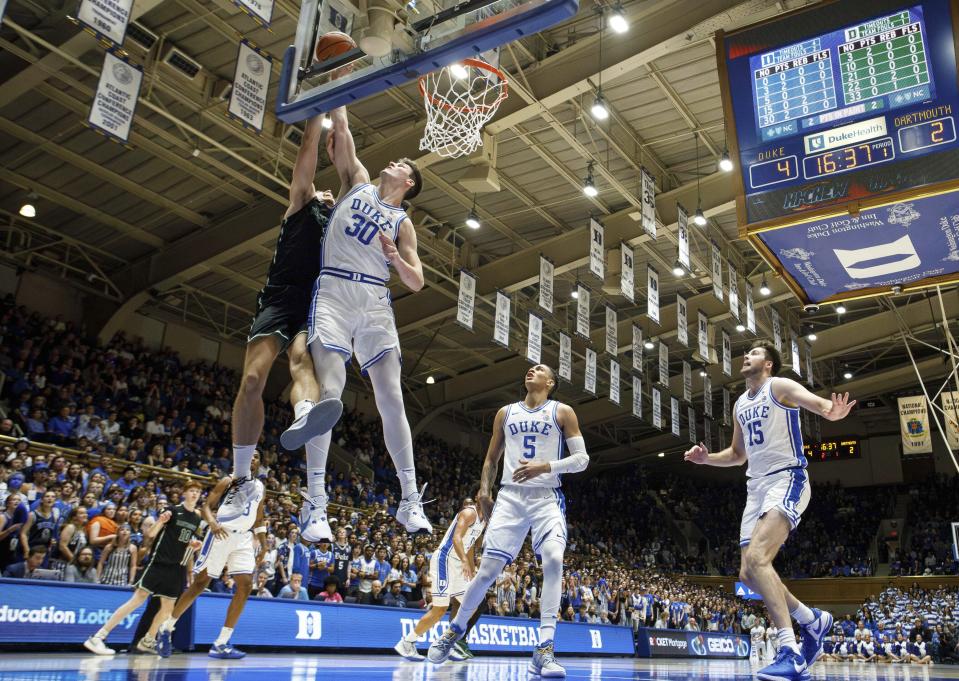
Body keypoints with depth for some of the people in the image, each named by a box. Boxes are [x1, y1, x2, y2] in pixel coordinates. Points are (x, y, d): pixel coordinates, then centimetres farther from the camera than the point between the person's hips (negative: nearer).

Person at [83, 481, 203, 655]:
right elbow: (151, 534, -8)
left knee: (168, 608, 6)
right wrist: (160, 521, -26)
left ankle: (146, 642, 23)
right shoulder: (173, 510, -6)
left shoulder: (197, 518, 10)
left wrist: (194, 545, 3)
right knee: (138, 599, -11)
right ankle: (97, 637, -7)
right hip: (159, 562, -6)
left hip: (177, 567, 6)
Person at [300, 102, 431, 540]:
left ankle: (410, 500, -5)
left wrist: (395, 257, -9)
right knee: (328, 392, -15)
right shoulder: (358, 183, 19)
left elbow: (416, 283, 8)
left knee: (391, 398, -8)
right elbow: (341, 130, 15)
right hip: (333, 293, -1)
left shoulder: (402, 223, 15)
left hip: (375, 303, 1)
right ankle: (315, 503, -14)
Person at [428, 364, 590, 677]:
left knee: (553, 559, -25)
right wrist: (484, 490, 5)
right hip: (510, 496, 2)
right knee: (488, 568, -2)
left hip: (546, 497, -2)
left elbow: (582, 458, -2)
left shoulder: (562, 412, 4)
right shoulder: (506, 413, 14)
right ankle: (456, 628, 21)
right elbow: (492, 458, 20)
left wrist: (545, 467, -17)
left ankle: (544, 651, -22)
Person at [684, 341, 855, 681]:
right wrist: (707, 458, 10)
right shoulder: (740, 404, 19)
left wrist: (835, 411, -45)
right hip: (756, 487, 8)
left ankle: (790, 652, -28)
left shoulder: (780, 386, -3)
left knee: (756, 557, -29)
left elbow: (820, 403, -21)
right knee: (749, 573, 5)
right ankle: (812, 619, 26)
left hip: (787, 480, -8)